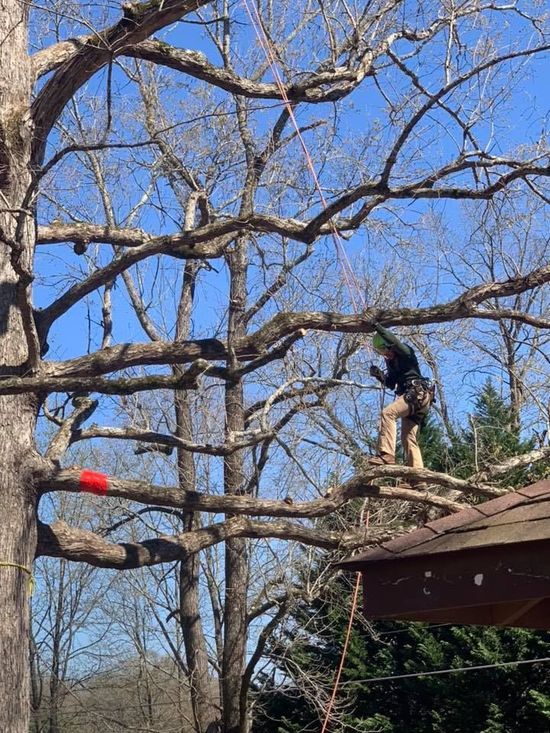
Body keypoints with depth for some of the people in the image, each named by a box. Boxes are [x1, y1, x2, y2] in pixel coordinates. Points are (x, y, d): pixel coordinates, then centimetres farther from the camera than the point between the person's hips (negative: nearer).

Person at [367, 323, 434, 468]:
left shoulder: (405, 352, 0)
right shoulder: (391, 362, 24)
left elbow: (395, 342, -22)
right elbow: (390, 384, 25)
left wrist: (378, 327, -22)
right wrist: (379, 375, 7)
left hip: (418, 393, -10)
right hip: (411, 397, 10)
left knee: (388, 413, -27)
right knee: (409, 438, 3)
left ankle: (386, 454, -38)